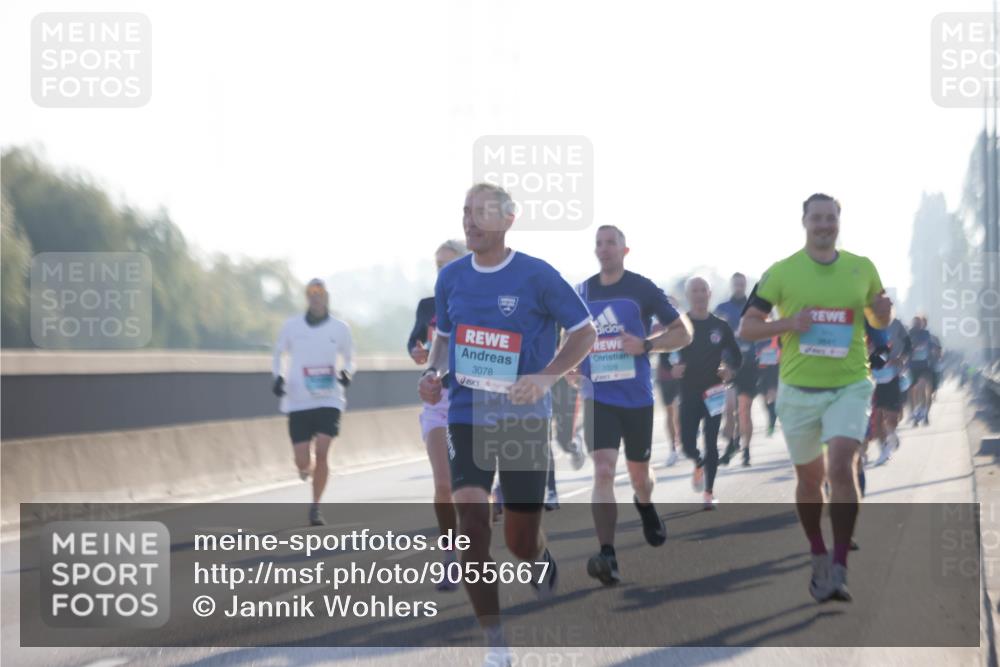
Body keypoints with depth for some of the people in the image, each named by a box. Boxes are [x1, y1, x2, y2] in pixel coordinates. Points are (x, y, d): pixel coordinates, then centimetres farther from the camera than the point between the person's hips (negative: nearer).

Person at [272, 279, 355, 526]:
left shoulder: (340, 328, 3)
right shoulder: (292, 326, 3)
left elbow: (349, 359, 15)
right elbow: (278, 354, 16)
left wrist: (346, 373, -6)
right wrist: (278, 377, -2)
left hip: (328, 400, -1)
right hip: (298, 402, 1)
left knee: (322, 452, -16)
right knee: (302, 462, -3)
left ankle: (315, 508, -4)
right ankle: (307, 468, 36)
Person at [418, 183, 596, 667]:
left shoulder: (537, 276, -9)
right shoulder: (451, 277, 4)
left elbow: (585, 333, -3)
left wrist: (545, 378, -17)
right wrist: (433, 371, -1)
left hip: (525, 421, -2)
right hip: (467, 417, 2)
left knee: (521, 541, 3)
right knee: (471, 522, -16)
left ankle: (541, 560, 45)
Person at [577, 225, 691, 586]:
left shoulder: (643, 289, -3)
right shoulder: (582, 293, 6)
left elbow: (682, 333, 0)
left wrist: (645, 345, -16)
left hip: (637, 396, 0)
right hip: (598, 397, 0)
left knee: (638, 473, 15)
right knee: (603, 471, -17)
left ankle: (644, 504, 53)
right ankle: (607, 557, -24)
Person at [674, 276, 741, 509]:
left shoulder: (720, 326, 3)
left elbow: (736, 356, 11)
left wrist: (730, 370, -10)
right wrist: (672, 369, -16)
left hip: (713, 393, 0)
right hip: (689, 394, 0)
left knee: (711, 443, -2)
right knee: (688, 443, -5)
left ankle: (709, 494, 8)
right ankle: (699, 464, 31)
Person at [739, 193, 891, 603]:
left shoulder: (862, 269, 5)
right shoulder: (781, 272, -1)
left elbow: (879, 321, 18)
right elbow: (746, 328, 0)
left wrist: (883, 309, -6)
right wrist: (790, 323, -17)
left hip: (849, 387, -1)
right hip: (799, 389, 1)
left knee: (842, 467, -19)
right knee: (810, 477, 11)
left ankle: (839, 570, -19)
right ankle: (818, 556, 33)